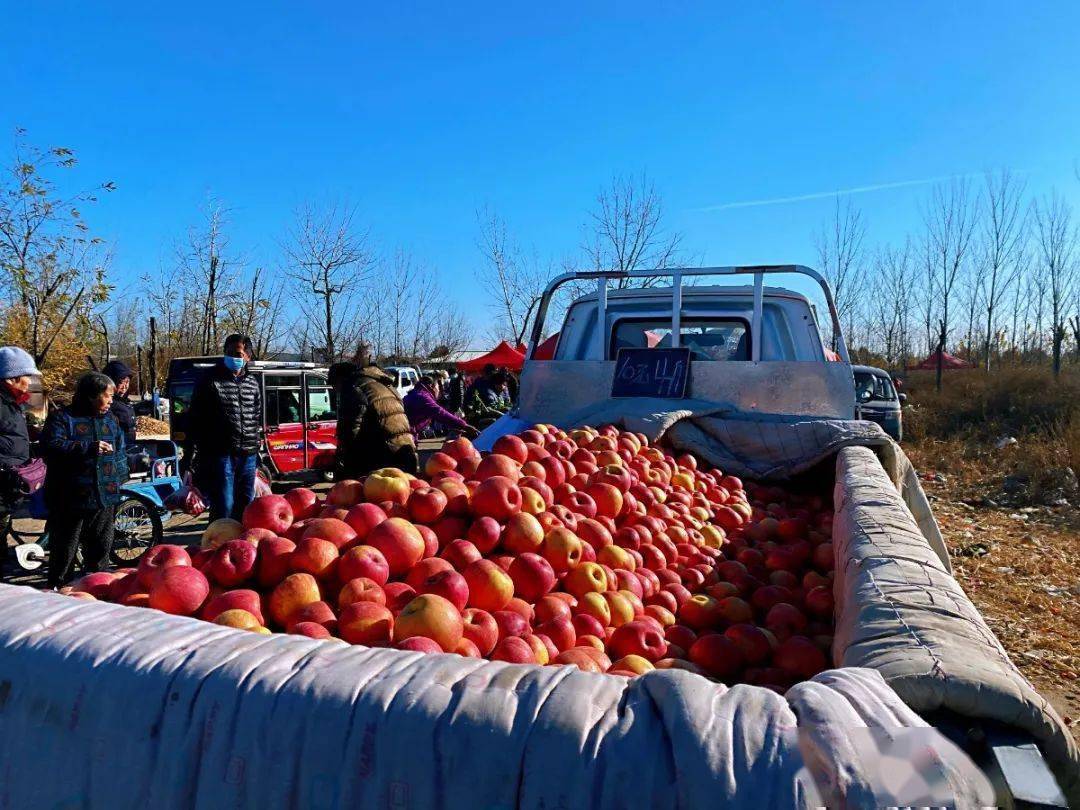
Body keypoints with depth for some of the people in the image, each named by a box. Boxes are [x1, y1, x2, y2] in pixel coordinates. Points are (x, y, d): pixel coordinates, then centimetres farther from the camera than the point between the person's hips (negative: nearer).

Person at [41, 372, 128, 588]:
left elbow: (120, 452, 19)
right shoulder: (62, 417, -5)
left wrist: (119, 478, 9)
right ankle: (58, 589, 17)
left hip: (105, 498, 5)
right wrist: (89, 448, -20)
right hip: (70, 498, -5)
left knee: (101, 546, 14)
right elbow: (51, 446, -19)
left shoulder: (110, 420, 14)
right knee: (65, 548, 4)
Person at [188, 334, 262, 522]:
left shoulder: (253, 382, 13)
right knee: (224, 506, -6)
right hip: (221, 455, -5)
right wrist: (201, 447, -8)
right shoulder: (211, 380, -3)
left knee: (246, 504, 12)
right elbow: (196, 418, -4)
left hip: (248, 456, 5)